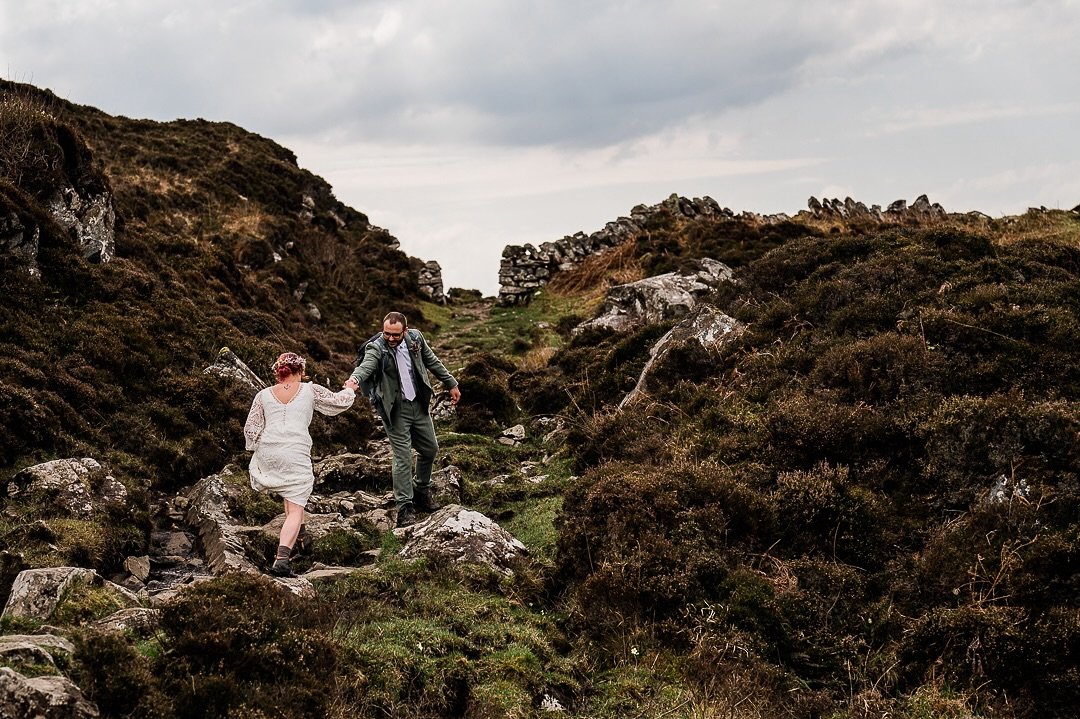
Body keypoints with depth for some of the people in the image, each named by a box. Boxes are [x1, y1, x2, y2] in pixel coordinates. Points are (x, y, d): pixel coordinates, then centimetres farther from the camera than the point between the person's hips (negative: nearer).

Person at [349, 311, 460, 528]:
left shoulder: (415, 338, -4)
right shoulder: (376, 348, -18)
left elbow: (432, 361, 10)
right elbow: (366, 366, -38)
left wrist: (451, 383, 15)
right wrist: (354, 379, -60)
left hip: (418, 404, 6)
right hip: (395, 410, -6)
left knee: (430, 449, 16)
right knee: (403, 457, -7)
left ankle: (422, 493, 37)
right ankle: (404, 507, 2)